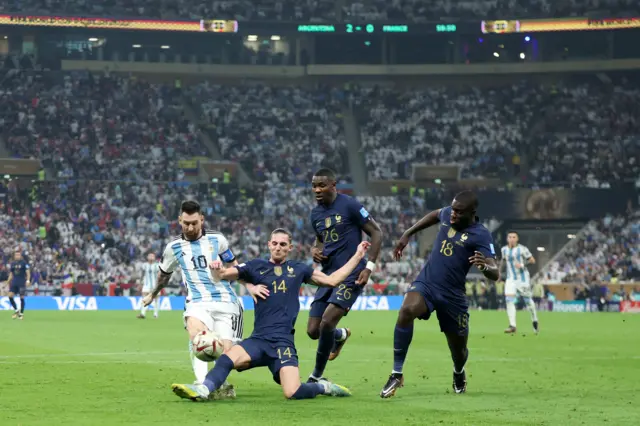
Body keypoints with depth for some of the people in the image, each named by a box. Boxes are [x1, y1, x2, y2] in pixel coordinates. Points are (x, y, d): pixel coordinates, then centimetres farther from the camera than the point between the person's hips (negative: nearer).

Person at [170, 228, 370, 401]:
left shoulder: (298, 269, 13)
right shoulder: (256, 267, 10)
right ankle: (203, 390, -38)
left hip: (283, 341, -1)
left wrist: (358, 256, 20)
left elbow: (332, 280, 21)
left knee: (293, 393, -19)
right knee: (227, 358, -28)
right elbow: (223, 274, 4)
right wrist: (217, 269, -21)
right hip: (259, 339, 1)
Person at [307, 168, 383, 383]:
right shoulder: (316, 213, 11)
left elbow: (376, 233, -7)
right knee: (313, 331, 2)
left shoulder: (349, 205, -9)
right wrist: (315, 250, 4)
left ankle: (316, 377, -2)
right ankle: (341, 335, 40)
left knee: (327, 322, -20)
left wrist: (369, 267, -14)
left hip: (351, 276, -7)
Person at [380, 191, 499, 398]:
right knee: (406, 310, -31)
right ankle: (396, 374, -25)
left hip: (452, 295, -2)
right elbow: (434, 215, 27)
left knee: (458, 348, 9)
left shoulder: (480, 235, -14)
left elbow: (495, 274, -25)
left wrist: (484, 266, -48)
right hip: (425, 283, 2)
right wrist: (408, 234, 24)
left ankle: (459, 373, 49)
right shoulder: (448, 214, 0)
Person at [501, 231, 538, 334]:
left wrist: (522, 265, -20)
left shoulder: (522, 249, -10)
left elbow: (532, 260, -6)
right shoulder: (504, 250, 5)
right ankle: (512, 325, -12)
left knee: (528, 300, 6)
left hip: (523, 278, -3)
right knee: (509, 300, -12)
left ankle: (535, 321, 29)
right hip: (511, 278, 3)